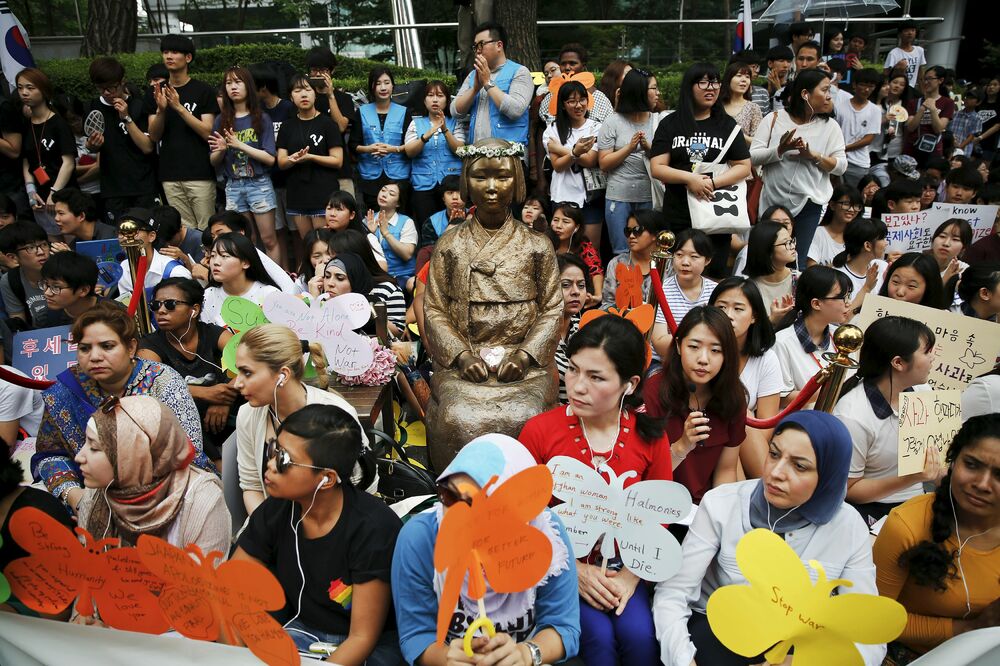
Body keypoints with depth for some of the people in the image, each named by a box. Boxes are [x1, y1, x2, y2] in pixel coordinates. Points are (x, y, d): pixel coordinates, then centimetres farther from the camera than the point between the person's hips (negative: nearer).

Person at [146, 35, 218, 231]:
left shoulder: (204, 91, 2)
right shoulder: (157, 93, 14)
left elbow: (208, 133, -7)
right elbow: (154, 137, 7)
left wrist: (178, 107, -15)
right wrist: (161, 109, -10)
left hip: (200, 172, -4)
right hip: (170, 174, 4)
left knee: (206, 229, -6)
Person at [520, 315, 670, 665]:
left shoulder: (650, 436, -8)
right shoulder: (540, 430, -14)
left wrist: (631, 575, -9)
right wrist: (574, 570, -11)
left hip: (621, 566, 2)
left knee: (639, 634, -20)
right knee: (599, 635, -22)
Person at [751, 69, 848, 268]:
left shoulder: (830, 126, 2)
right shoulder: (774, 119, -1)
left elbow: (841, 166, -2)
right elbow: (753, 156, -6)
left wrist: (813, 156, -16)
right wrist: (780, 150, -21)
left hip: (808, 203, 0)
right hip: (773, 201, 0)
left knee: (797, 263, 4)